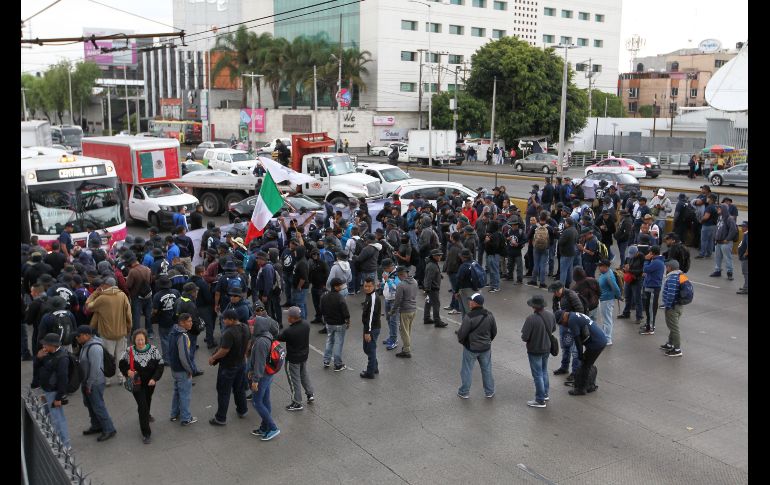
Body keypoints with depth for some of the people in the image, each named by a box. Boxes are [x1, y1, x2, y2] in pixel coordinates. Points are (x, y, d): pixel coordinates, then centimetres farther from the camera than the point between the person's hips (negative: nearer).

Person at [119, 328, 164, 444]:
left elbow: (160, 365, -9)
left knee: (147, 401, 27)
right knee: (142, 405, -8)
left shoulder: (153, 350, -15)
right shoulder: (129, 351, -16)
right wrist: (128, 372, -22)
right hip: (137, 383, -3)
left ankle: (146, 415, 61)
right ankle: (146, 433, 3)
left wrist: (154, 378, -21)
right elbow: (121, 364, -1)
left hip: (150, 382, 3)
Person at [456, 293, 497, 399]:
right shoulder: (489, 315, -5)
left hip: (471, 348, -5)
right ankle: (489, 392, 27)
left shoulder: (469, 317, -25)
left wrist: (460, 340, 3)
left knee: (467, 370, 10)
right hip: (486, 348, 5)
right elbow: (494, 332, 6)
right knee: (487, 369, 17)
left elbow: (462, 333, -19)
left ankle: (464, 392, 21)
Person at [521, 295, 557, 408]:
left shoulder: (531, 319, -30)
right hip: (547, 348, 6)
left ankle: (540, 400, 17)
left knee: (538, 375, 7)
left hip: (535, 351, -6)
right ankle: (545, 394, 38)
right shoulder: (550, 315, -10)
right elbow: (553, 329, 8)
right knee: (544, 371, 24)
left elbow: (524, 337, -26)